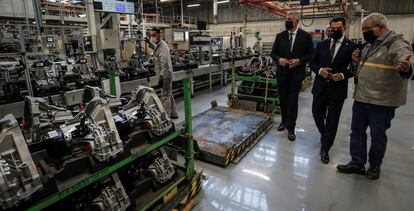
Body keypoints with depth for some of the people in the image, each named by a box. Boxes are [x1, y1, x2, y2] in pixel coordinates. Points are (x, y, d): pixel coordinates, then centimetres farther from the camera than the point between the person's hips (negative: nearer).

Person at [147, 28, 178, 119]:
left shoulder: (163, 47, -20)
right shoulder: (158, 45, 9)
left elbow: (164, 64, -27)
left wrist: (161, 77, -32)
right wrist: (149, 42, 34)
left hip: (165, 75, -10)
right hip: (165, 74, 10)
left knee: (165, 96, -5)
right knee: (169, 95, 18)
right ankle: (173, 114, 30)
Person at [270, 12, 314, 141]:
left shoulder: (305, 36, -2)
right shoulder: (280, 36, 5)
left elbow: (311, 54, -1)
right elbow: (273, 53, 8)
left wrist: (299, 61, -17)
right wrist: (278, 59, -12)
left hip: (296, 74, -3)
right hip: (282, 73, 3)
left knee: (293, 101, -1)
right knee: (283, 99, 12)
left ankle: (291, 128, 9)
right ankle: (284, 121, 32)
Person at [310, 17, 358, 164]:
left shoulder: (351, 46, -2)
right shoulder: (321, 45, 7)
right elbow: (312, 63, 8)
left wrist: (343, 75, -17)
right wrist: (320, 70, -12)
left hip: (338, 89, -3)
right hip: (320, 87, 3)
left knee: (332, 121, 4)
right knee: (317, 115, 12)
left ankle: (325, 149, 18)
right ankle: (326, 136, 42)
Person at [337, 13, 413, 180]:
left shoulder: (396, 43, -12)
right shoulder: (368, 45, 12)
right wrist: (357, 61, 1)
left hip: (382, 101, -7)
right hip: (361, 98, 8)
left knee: (378, 135, 8)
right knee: (357, 131, 13)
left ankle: (375, 166, 28)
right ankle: (357, 163, 26)